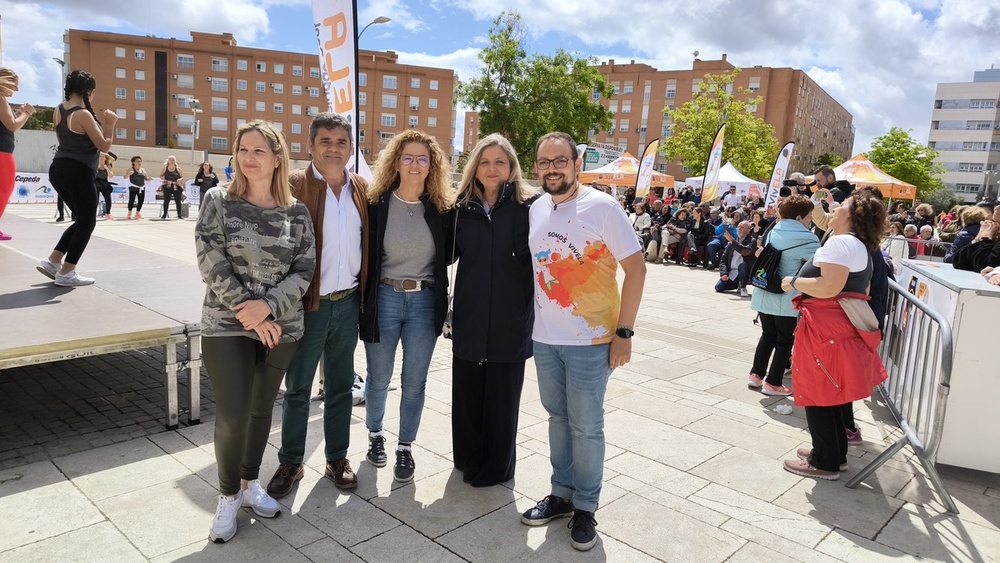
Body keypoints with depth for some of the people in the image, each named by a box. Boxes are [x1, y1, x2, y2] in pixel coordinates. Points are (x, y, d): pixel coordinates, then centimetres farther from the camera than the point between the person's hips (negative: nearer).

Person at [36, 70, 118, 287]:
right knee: (87, 222, 2)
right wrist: (110, 124, -1)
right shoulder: (83, 114, -16)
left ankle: (52, 261, 15)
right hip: (78, 172, -9)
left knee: (82, 219, 20)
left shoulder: (59, 110, 11)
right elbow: (104, 146, -14)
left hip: (59, 169, 9)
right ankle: (66, 273, 2)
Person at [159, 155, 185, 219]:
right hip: (167, 187, 1)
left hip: (176, 187, -1)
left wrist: (180, 179, -15)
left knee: (178, 201, -2)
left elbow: (182, 177, 6)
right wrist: (163, 178, -11)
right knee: (166, 201, 2)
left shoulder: (178, 169, 5)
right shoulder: (165, 168, 7)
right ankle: (164, 214, 10)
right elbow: (160, 176, 12)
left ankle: (179, 215, 4)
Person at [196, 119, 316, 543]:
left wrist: (267, 306, -17)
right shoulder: (218, 201, -2)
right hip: (227, 326, -2)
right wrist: (249, 312, -14)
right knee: (232, 415, -2)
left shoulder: (296, 211, 2)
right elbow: (210, 262, -9)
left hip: (281, 327, 2)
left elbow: (304, 269, -2)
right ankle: (228, 495, 21)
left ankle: (250, 483, 34)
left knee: (262, 409, 14)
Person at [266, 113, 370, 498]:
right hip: (308, 304, -4)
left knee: (340, 385, 15)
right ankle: (290, 463, 25)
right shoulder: (294, 186, -8)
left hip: (347, 303, 4)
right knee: (298, 388, 9)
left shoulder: (362, 189, 6)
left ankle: (337, 458, 30)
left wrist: (365, 296, 8)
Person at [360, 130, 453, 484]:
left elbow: (448, 255, 11)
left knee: (414, 382, 7)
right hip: (384, 298, -1)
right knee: (379, 378, 13)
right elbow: (365, 256, -2)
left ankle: (405, 448, 24)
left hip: (425, 302, 1)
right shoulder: (376, 205, -4)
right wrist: (365, 299, -4)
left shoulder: (441, 209, 0)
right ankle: (375, 435, 38)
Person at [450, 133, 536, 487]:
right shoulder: (463, 207, 5)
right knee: (466, 391, 11)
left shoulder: (528, 206, -4)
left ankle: (497, 466, 27)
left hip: (510, 321, -3)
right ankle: (468, 458, 32)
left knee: (502, 395, 8)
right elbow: (449, 254, 14)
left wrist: (532, 310, -6)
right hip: (469, 318, 3)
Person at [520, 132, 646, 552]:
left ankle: (585, 507, 22)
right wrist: (530, 321, 11)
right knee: (558, 418, 16)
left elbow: (636, 268, -11)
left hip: (590, 340, -5)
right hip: (544, 338, 5)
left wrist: (624, 332, -13)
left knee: (586, 427, 5)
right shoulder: (535, 210, 4)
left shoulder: (602, 208, -12)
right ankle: (561, 494, 32)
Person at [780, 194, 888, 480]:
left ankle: (825, 462, 9)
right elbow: (861, 290, 24)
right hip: (845, 323, 11)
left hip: (828, 326, -11)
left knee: (818, 393, -1)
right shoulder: (862, 247, 18)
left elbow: (829, 287, -27)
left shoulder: (839, 242, -16)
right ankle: (835, 453, 30)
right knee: (833, 391, 19)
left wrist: (795, 282, -13)